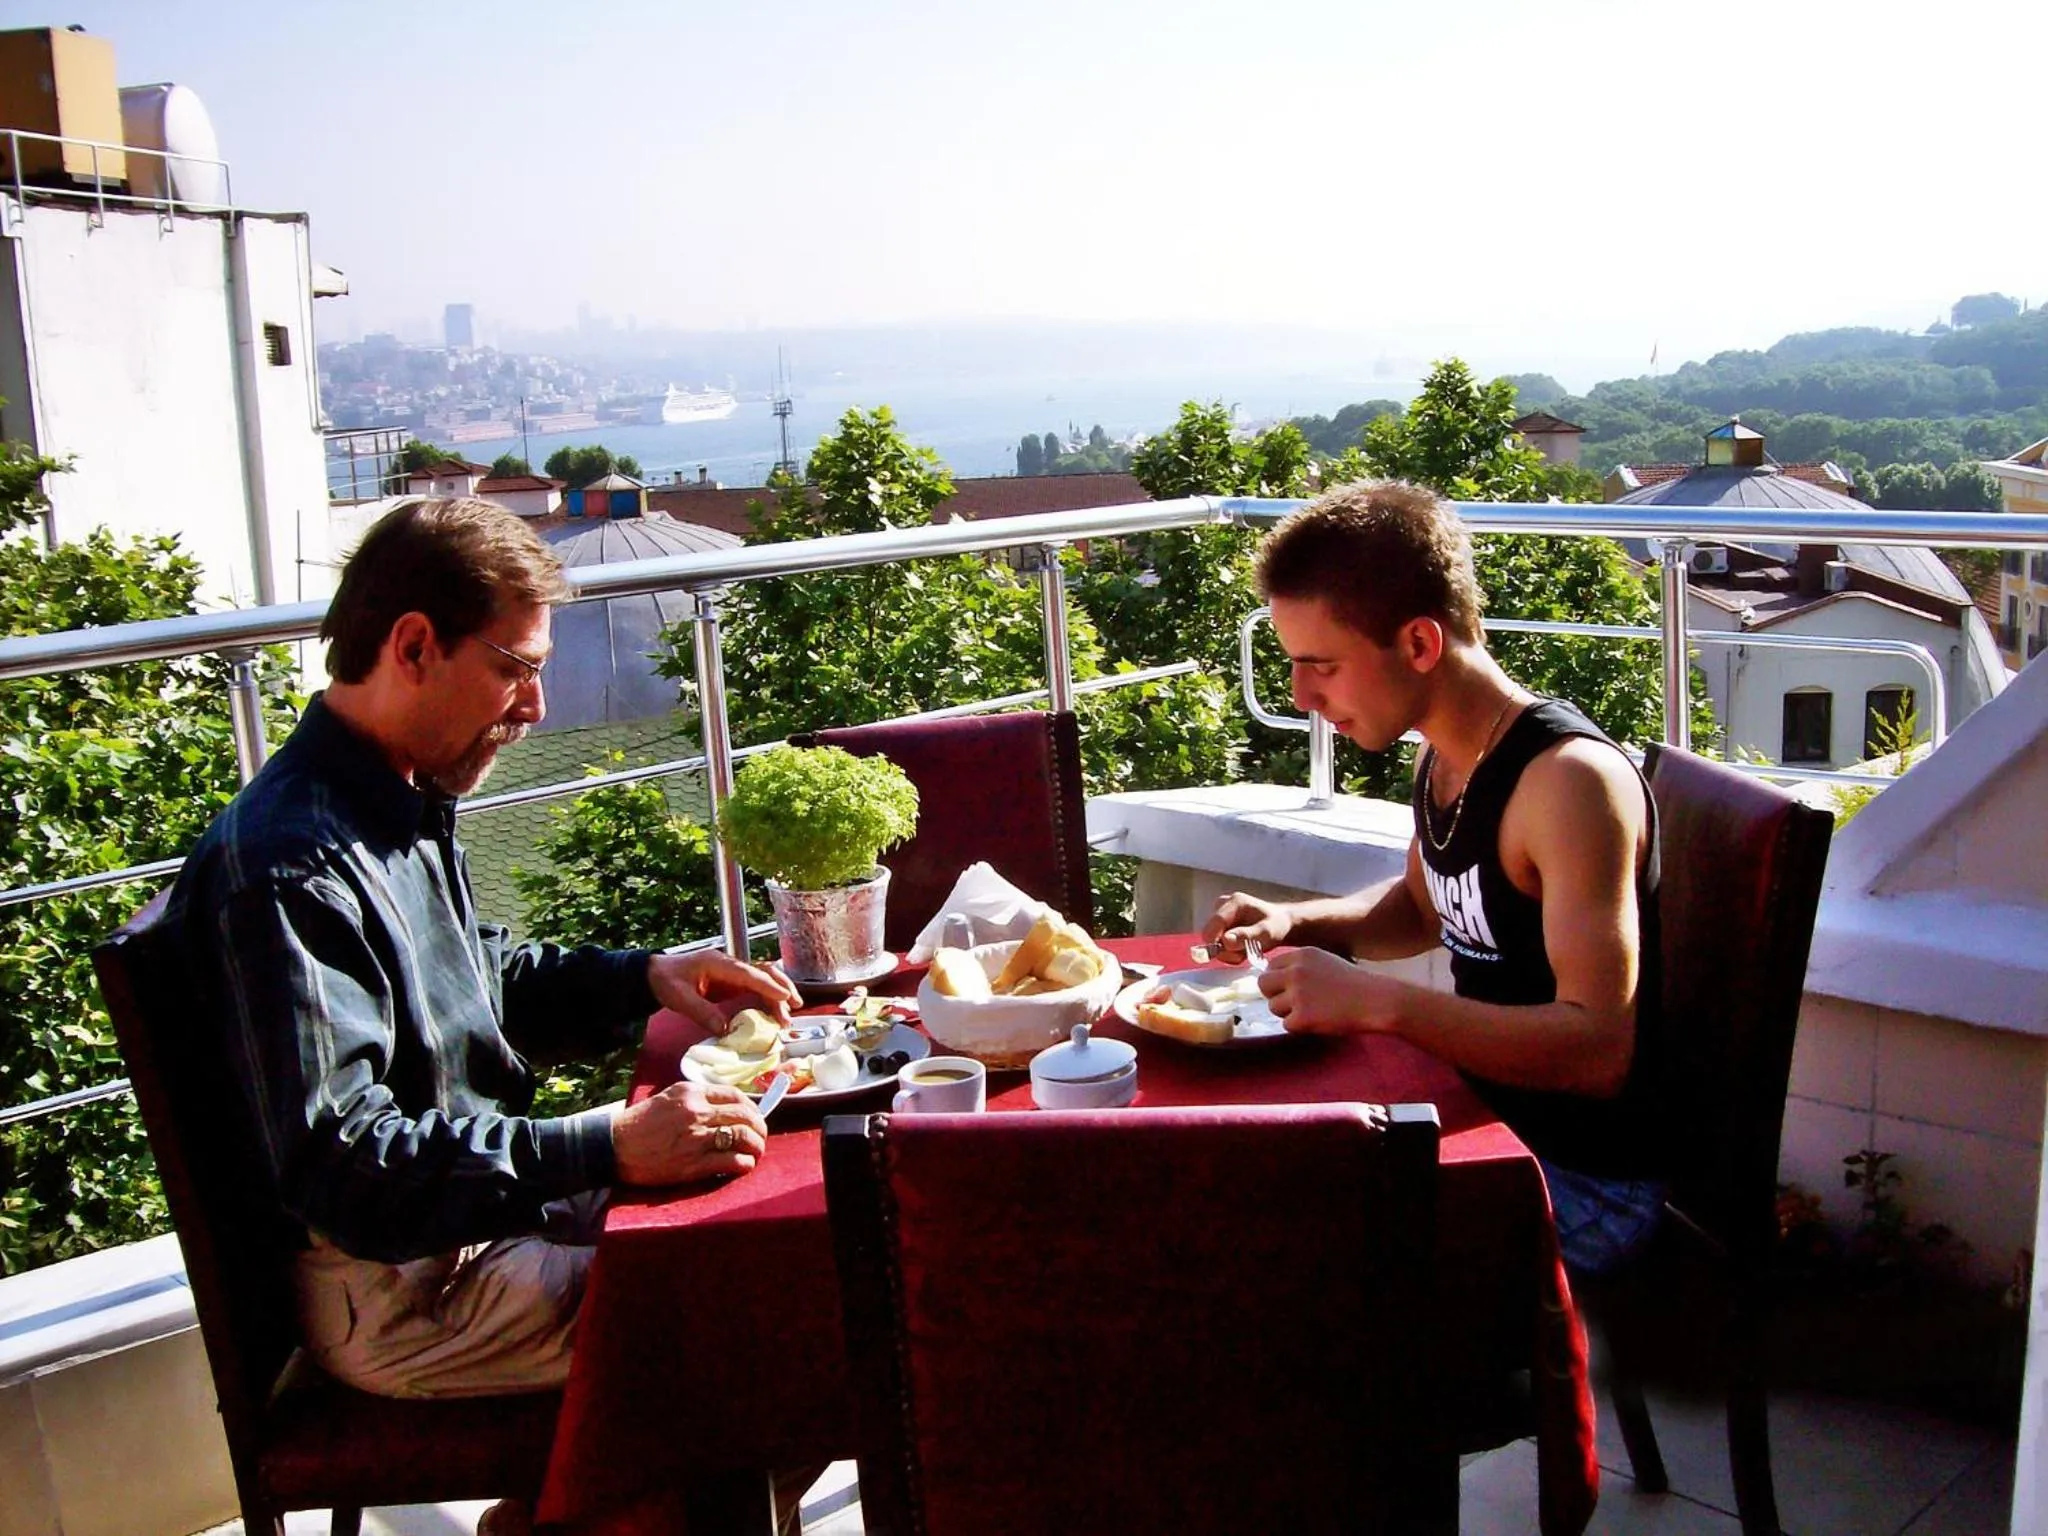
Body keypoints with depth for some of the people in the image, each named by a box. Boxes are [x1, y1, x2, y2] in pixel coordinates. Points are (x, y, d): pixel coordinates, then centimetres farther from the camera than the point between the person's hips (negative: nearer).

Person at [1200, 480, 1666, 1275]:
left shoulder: (1570, 781, -25)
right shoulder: (1444, 758, 2)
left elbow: (1599, 1049, -31)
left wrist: (1374, 1000, -36)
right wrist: (1296, 921, 3)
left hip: (1583, 1181, -8)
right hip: (1487, 1123, 9)